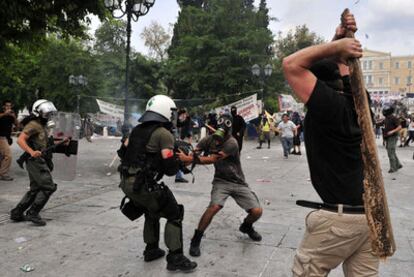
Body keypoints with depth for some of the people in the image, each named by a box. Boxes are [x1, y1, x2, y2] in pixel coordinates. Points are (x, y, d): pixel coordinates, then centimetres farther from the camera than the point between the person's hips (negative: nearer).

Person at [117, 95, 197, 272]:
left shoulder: (137, 129, 12)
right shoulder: (164, 134, -11)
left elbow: (123, 152, 18)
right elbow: (170, 168, -15)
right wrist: (176, 161, 5)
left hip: (126, 183, 8)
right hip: (144, 186, -8)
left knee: (152, 213, 29)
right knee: (175, 215, 7)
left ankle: (151, 250, 37)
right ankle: (175, 258, 7)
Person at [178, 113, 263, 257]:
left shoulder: (231, 143, -22)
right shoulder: (209, 139, -7)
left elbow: (212, 159, -29)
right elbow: (192, 153, -12)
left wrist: (190, 159, -38)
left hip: (238, 183, -1)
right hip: (221, 181, 1)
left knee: (257, 211, -10)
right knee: (214, 206, -27)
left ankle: (246, 226, 26)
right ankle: (196, 240, -11)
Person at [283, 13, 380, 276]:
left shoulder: (329, 105, -18)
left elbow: (291, 64, -14)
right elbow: (332, 67, 21)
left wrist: (336, 45, -9)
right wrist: (341, 40, 8)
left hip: (339, 216, -8)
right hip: (371, 212, 8)